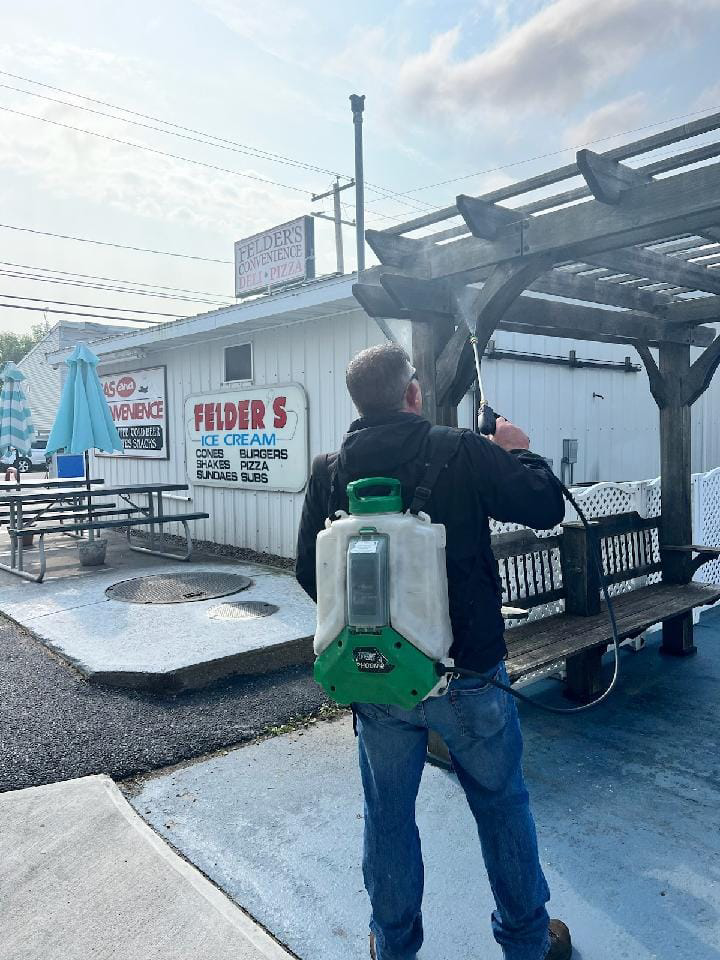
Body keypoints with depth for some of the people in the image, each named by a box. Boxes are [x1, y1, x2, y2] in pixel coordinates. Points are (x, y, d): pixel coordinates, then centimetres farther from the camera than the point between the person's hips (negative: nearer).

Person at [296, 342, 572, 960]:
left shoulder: (329, 472, -4)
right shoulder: (463, 453, -14)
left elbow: (309, 574, 3)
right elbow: (547, 507, -7)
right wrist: (520, 452, 11)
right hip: (470, 674, -2)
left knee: (388, 815, 20)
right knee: (502, 804, 20)